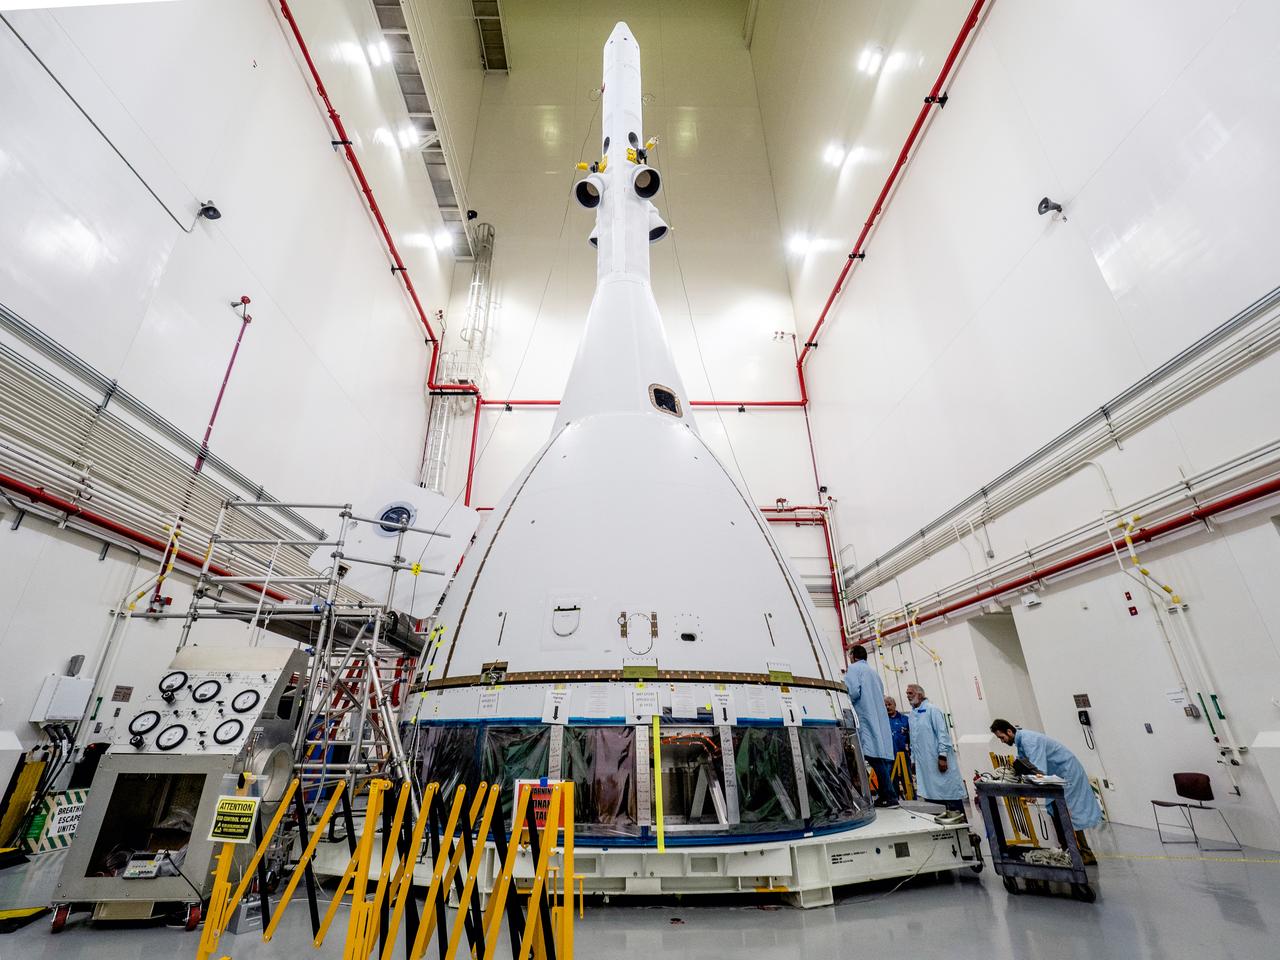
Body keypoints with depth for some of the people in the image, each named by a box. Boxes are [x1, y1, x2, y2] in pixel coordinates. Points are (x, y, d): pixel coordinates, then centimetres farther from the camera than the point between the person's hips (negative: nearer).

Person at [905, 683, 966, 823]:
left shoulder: (931, 710, -6)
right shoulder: (911, 715, 15)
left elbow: (943, 733, -12)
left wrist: (942, 756, -18)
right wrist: (914, 759, 15)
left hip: (938, 760, -7)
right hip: (923, 763, 7)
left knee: (949, 793, -3)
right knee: (930, 795, 6)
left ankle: (960, 820, 3)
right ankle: (935, 818, 11)